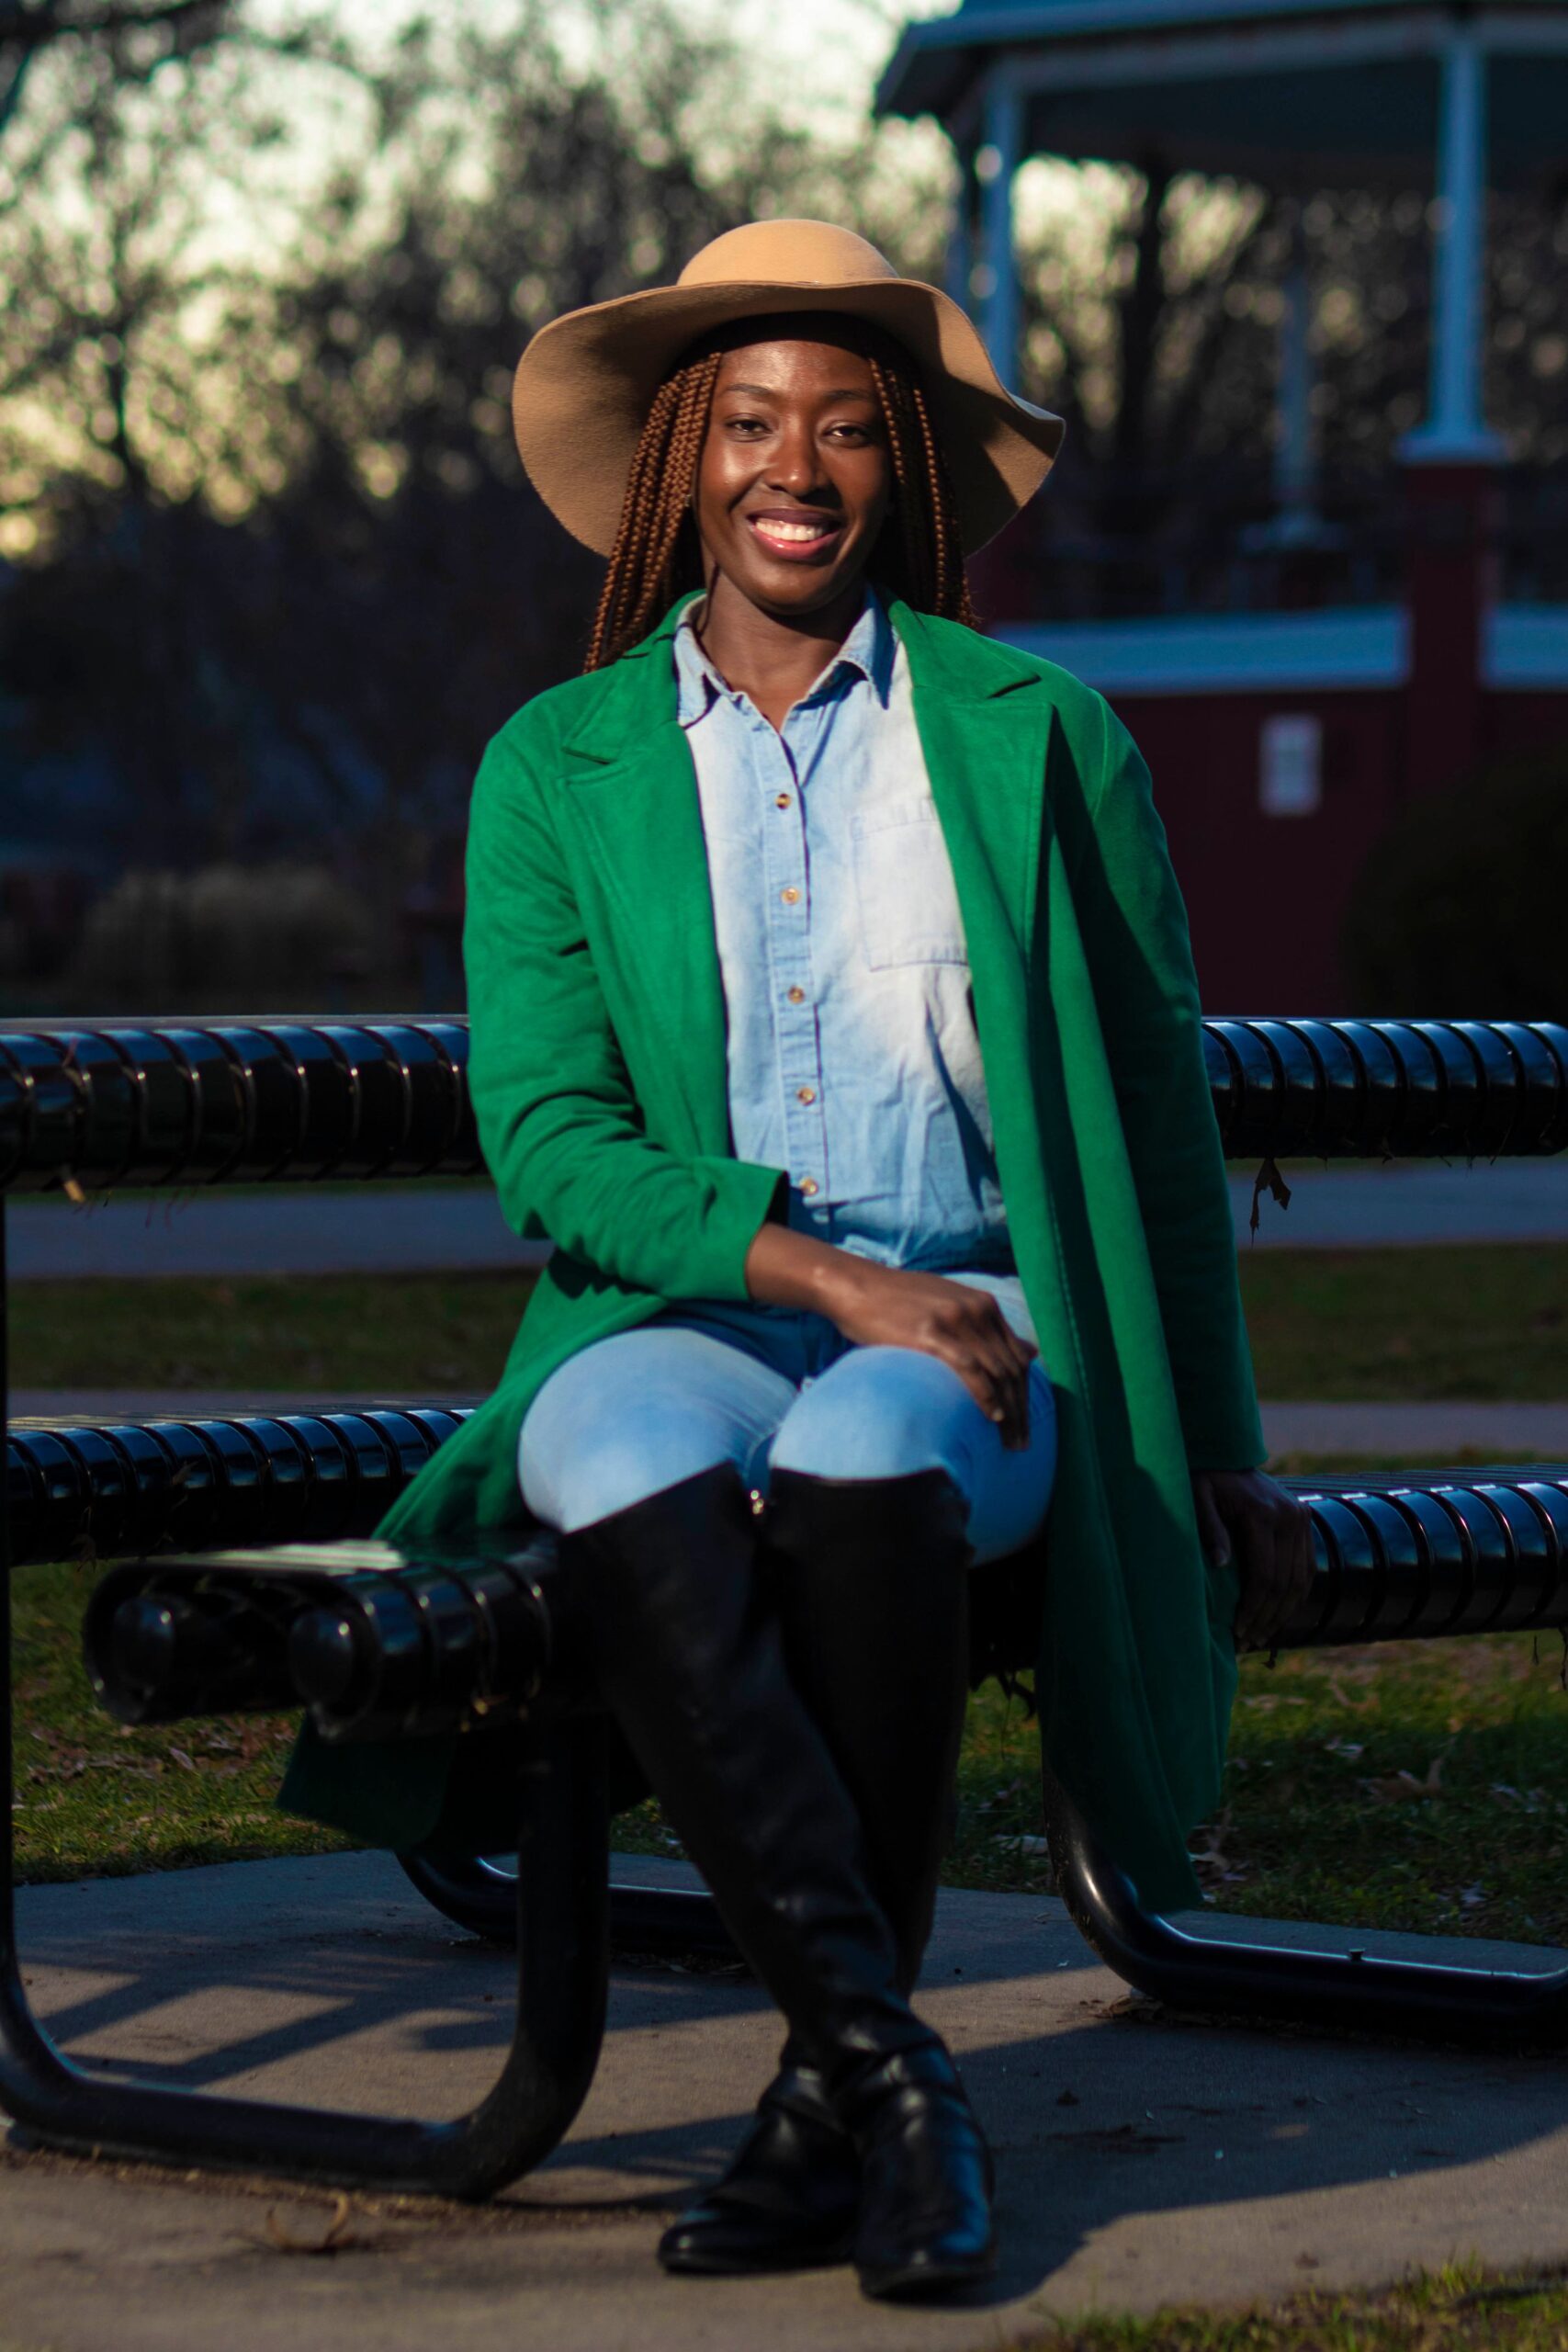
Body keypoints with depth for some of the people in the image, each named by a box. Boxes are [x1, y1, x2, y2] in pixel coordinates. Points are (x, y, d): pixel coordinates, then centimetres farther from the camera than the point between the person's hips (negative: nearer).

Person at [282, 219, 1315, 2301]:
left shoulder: (1038, 740, 9)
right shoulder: (554, 771, 9)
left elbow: (1158, 1113, 15)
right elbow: (548, 1149, -2)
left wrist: (1223, 1459, 17)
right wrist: (829, 1275, -17)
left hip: (980, 1340, 0)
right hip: (673, 1320, 1)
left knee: (863, 1461, -37)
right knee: (632, 1481, -36)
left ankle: (826, 2096, -24)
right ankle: (889, 2063, -32)